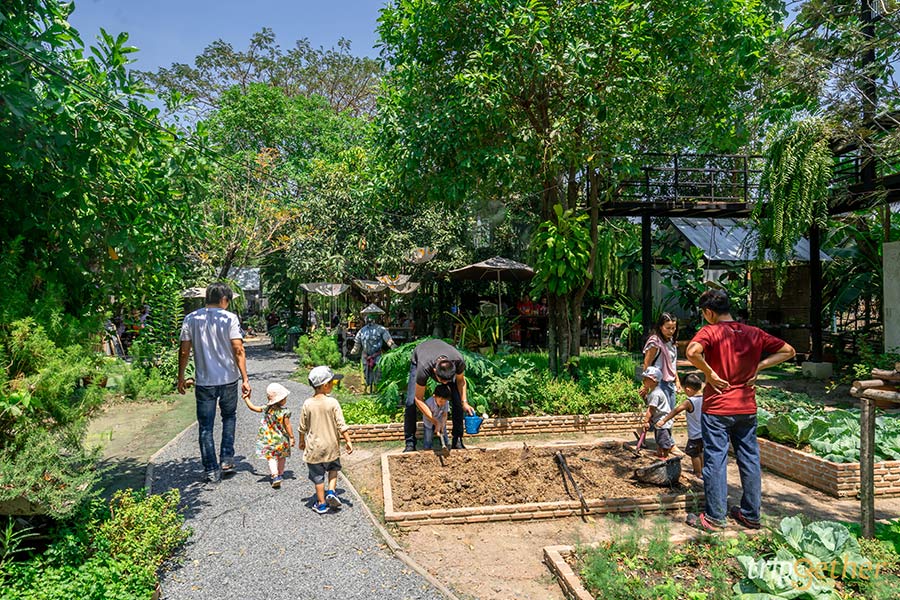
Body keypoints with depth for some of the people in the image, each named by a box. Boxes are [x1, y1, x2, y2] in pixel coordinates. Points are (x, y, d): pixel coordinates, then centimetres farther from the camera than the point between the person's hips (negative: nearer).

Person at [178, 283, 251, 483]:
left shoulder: (191, 319, 1)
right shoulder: (230, 318, -7)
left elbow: (184, 351, 2)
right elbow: (238, 350, -11)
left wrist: (181, 377, 13)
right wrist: (245, 379, -9)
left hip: (204, 381, 1)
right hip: (228, 379, -1)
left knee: (206, 427, 9)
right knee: (229, 417, 22)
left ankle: (211, 470, 12)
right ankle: (227, 459, 19)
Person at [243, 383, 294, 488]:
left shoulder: (267, 408, -11)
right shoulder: (285, 411, -19)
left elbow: (253, 407, 0)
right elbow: (287, 426, -16)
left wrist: (246, 399, 15)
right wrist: (291, 437, -5)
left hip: (269, 439, 1)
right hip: (282, 439, -1)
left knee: (271, 457, 3)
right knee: (281, 457, 20)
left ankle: (275, 475, -14)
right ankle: (280, 474, 34)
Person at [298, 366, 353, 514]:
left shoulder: (307, 404, -9)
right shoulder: (332, 403, -14)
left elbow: (302, 427, 2)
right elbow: (341, 425, -13)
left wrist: (301, 441, 18)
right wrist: (348, 441, -4)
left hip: (314, 447, 1)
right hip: (331, 446, -1)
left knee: (318, 476, 11)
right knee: (333, 468, 25)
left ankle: (322, 504, 19)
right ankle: (331, 491, 8)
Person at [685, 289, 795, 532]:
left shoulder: (710, 332, -11)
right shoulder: (754, 333, 5)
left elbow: (692, 352, -31)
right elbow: (788, 351, 12)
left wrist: (709, 373, -16)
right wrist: (759, 366, 4)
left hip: (716, 409, -5)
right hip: (747, 408, 5)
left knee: (715, 460, 2)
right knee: (750, 460, 14)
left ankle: (714, 517, 10)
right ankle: (751, 514, 24)